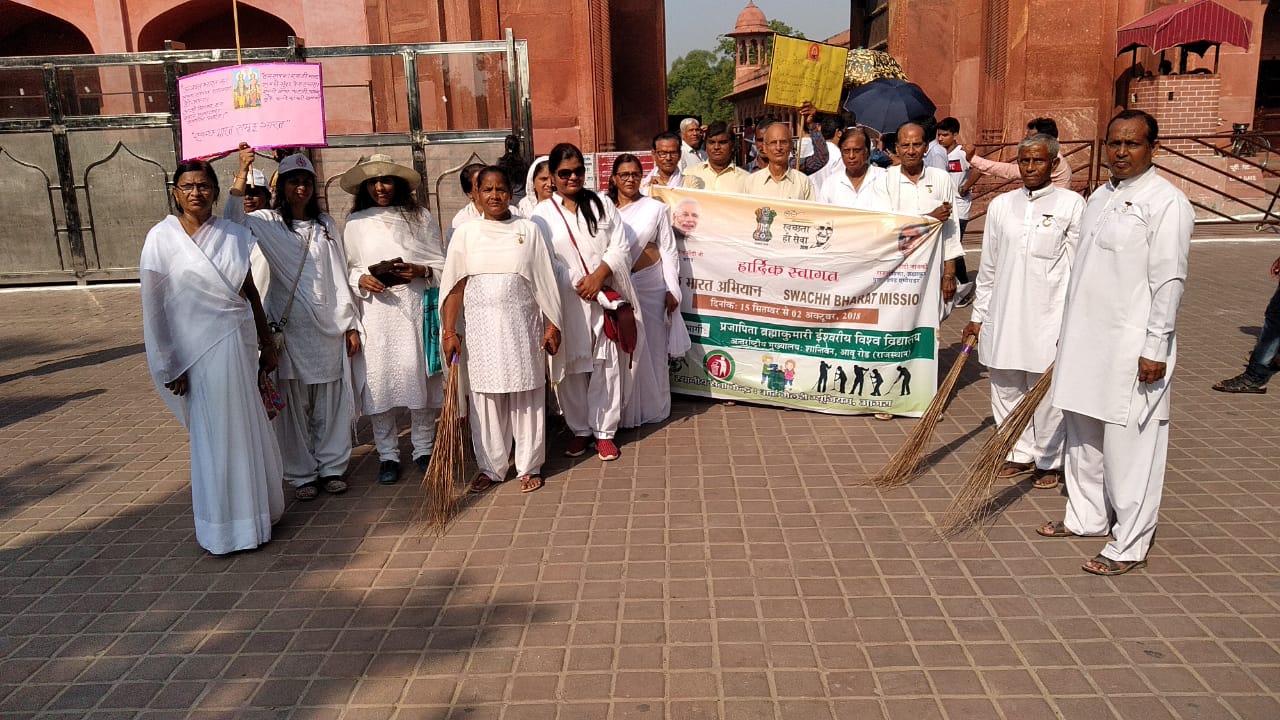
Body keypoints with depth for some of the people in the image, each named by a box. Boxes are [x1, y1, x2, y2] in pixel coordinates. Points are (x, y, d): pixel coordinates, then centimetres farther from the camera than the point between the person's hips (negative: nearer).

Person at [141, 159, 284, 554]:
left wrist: (267, 344, 9)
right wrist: (169, 364, -7)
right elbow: (153, 307, -5)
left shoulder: (233, 235, 3)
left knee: (247, 429, 12)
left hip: (241, 343, 3)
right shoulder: (162, 238, -6)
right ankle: (223, 525, 20)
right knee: (214, 435, 6)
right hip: (200, 348, -3)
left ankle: (251, 508, 30)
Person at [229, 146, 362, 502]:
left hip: (329, 326, 3)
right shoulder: (268, 223, 2)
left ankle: (331, 467, 20)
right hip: (289, 326, -2)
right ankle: (302, 474, 15)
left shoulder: (326, 225, 10)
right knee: (294, 403, 3)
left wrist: (351, 324, 7)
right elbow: (232, 223, -20)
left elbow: (338, 277, 10)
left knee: (331, 400, 7)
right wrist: (242, 176, -31)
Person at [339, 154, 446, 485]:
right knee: (378, 381, 0)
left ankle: (423, 449, 17)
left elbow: (441, 264, 8)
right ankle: (387, 455, 13)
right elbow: (347, 270, 10)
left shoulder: (420, 217, 9)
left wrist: (420, 271, -11)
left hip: (415, 309, 0)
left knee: (421, 377, 1)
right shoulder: (355, 223, 8)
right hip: (375, 312, 0)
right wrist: (361, 280, -10)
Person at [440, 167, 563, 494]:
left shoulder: (529, 230, 3)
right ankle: (491, 467, 20)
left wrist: (552, 325, -1)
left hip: (521, 324, -1)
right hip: (480, 326, 1)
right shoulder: (465, 234, 4)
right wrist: (449, 331, -3)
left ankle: (529, 466, 18)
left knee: (527, 396, 5)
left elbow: (545, 281, 2)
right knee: (485, 398, 6)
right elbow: (454, 286, 2)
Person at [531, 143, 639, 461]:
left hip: (605, 299, 1)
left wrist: (599, 275, -12)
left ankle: (604, 431, 14)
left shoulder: (602, 204, 9)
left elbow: (620, 247, 3)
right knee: (572, 369, 5)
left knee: (607, 366, 2)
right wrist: (577, 285, -11)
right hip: (566, 302, -1)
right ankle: (580, 429, 21)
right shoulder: (542, 214, 3)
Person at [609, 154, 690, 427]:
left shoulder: (656, 208, 2)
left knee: (653, 345, 7)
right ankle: (624, 409, 15)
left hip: (651, 284, 0)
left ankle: (653, 406, 21)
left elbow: (668, 250, 2)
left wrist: (672, 289, -3)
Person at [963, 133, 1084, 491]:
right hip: (1003, 316, 4)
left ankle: (1050, 461, 19)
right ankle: (1021, 455, 26)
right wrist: (978, 315, 14)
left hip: (1047, 317, -4)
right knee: (1005, 390, 10)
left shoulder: (1071, 204, -2)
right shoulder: (1001, 205, 9)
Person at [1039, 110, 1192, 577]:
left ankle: (1129, 546, 9)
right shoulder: (1100, 197, 13)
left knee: (1128, 447, -2)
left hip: (1131, 347, -8)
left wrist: (1155, 349, -17)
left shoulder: (1166, 202, -11)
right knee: (1083, 435, 17)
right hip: (1085, 339, 8)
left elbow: (1169, 281, -14)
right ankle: (1087, 517, 33)